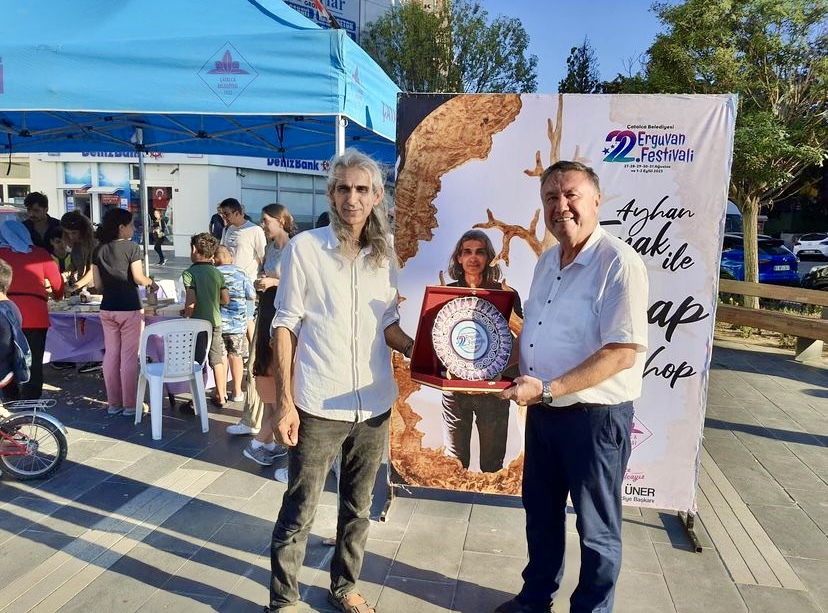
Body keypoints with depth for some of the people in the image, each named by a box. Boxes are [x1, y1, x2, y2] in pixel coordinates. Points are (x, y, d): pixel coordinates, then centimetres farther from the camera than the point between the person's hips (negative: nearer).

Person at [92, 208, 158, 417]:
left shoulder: (99, 250, 7)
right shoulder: (132, 248, -9)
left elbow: (98, 283, 6)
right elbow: (139, 278, -15)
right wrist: (151, 283, 5)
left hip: (108, 309, 5)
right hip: (130, 308, -5)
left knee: (111, 355, 11)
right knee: (129, 356, 1)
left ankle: (113, 403, 17)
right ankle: (130, 404, 7)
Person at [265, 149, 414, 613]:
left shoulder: (384, 254, 5)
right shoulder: (305, 247, -7)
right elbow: (286, 326, -6)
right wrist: (285, 402, -10)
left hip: (374, 404, 4)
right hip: (318, 406, -4)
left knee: (358, 507, 18)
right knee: (300, 511, 8)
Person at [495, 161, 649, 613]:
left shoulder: (619, 263, -18)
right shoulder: (546, 261, 8)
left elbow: (624, 353, -24)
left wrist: (548, 389, -25)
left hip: (595, 416, -8)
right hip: (541, 411, 8)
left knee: (596, 527, 12)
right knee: (540, 512, 22)